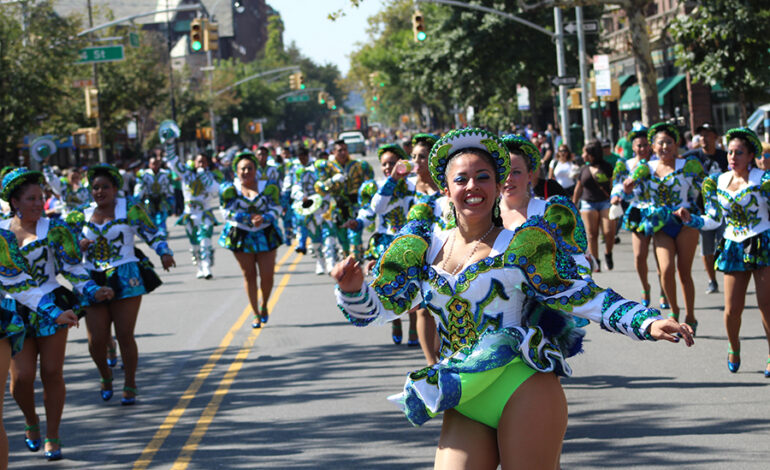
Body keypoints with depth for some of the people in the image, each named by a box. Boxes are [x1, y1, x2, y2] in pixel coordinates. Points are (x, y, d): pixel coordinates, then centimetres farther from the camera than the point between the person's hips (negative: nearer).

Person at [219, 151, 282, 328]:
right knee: (249, 275, 4)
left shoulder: (268, 187, -1)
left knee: (267, 275, -5)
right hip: (240, 235, 0)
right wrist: (250, 219, -22)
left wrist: (263, 219, -24)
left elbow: (276, 209, -3)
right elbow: (229, 212, -8)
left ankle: (264, 305, 25)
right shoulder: (230, 189, -3)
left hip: (265, 235, 0)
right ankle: (256, 314, 16)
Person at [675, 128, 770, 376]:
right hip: (733, 247, 3)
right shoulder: (719, 182, 7)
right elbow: (713, 220, 12)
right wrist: (690, 219, -2)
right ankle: (734, 348, 27)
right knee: (732, 309, 0)